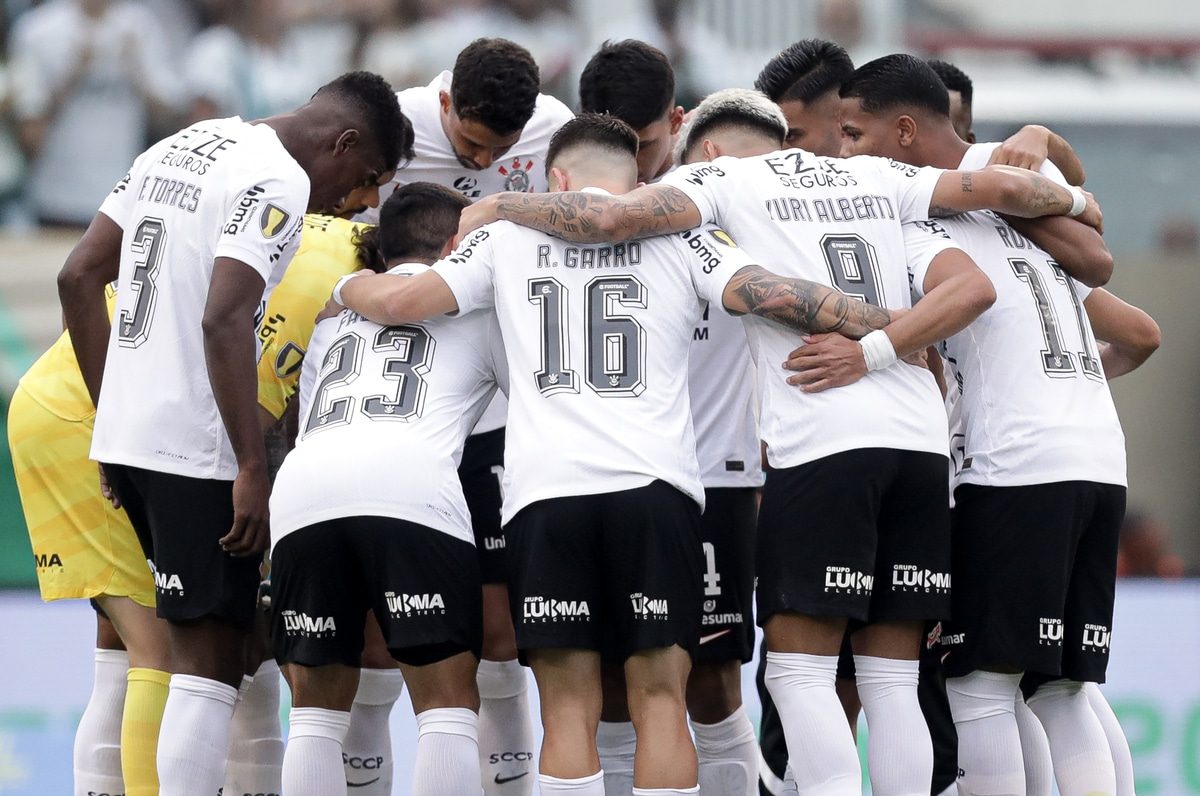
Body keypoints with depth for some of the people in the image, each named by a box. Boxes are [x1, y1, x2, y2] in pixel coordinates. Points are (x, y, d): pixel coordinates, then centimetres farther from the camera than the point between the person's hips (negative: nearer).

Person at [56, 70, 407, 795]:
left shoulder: (180, 147, 16)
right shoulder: (279, 182, -12)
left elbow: (79, 278, 17)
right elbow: (225, 322, -24)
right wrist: (254, 470, -24)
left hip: (125, 433, 9)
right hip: (196, 447, -9)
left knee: (203, 644, 18)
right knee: (210, 660, -6)